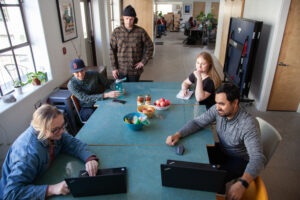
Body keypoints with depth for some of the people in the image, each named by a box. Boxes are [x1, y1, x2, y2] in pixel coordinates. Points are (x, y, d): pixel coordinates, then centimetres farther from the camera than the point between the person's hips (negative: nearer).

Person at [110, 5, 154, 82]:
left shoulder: (141, 31, -7)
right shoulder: (116, 32, -4)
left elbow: (150, 46, 2)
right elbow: (112, 50, -1)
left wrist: (143, 61, -6)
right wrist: (114, 68, -4)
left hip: (135, 69, 0)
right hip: (120, 69, 1)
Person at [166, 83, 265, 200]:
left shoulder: (248, 124, -34)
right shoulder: (218, 110, -18)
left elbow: (257, 158, -40)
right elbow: (197, 122, -11)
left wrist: (242, 183, -56)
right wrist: (178, 135, -28)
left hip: (240, 159, -5)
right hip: (222, 150, 5)